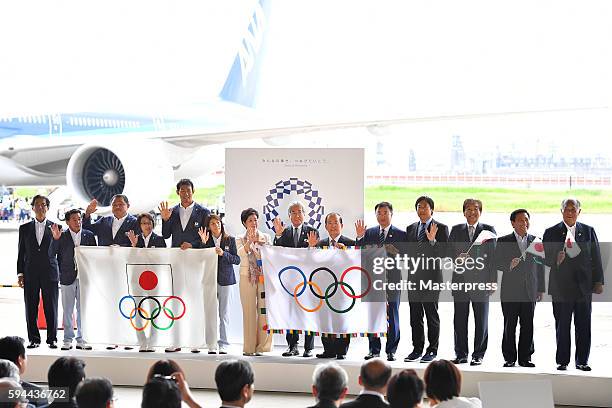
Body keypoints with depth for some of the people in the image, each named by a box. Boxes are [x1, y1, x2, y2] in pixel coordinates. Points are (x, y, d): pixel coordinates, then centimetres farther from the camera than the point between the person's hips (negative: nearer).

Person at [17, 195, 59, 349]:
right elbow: (21, 252, 10)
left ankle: (52, 339, 6)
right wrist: (20, 273, 4)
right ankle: (34, 339, 8)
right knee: (31, 309, 2)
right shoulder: (25, 228, 11)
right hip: (30, 274, 1)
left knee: (51, 308, -1)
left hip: (50, 273, -1)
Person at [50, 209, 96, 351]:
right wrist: (55, 239, -20)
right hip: (67, 278, -1)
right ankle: (68, 340, 10)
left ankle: (81, 339, 10)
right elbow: (51, 254, -6)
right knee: (67, 310, 4)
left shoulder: (89, 235, 5)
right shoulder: (62, 237, 1)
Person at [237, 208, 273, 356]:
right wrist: (250, 241, -27)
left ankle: (261, 346, 1)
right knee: (249, 312, -2)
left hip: (264, 276, 1)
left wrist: (262, 242, -15)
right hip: (247, 277, -1)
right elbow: (241, 253, -11)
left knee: (264, 310, -4)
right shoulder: (241, 240, 8)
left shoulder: (266, 237, 13)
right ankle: (249, 347, 2)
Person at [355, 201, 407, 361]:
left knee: (392, 317, 2)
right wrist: (359, 237, -8)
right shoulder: (369, 233, 11)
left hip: (392, 280, -2)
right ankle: (374, 350, 12)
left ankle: (391, 351, 9)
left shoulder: (400, 234, 3)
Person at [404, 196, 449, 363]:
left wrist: (432, 240, -21)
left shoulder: (440, 228, -1)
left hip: (431, 276, -5)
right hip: (413, 276, 5)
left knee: (432, 315, -2)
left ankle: (432, 350, 3)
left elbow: (444, 253, -8)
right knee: (415, 316, 8)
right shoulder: (411, 228, 15)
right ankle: (417, 349, 15)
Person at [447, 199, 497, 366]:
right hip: (460, 279, 2)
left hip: (481, 281, -2)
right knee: (459, 319, 4)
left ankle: (478, 355, 8)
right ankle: (461, 354, 11)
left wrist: (493, 281, -6)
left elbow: (493, 256, 1)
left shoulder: (488, 230, 5)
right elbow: (449, 251, 10)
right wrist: (459, 257, -13)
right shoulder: (456, 230, 12)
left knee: (481, 320, 2)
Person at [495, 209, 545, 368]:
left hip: (530, 292, 2)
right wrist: (509, 265, -20)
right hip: (510, 291, -2)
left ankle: (525, 357, 10)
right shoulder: (503, 241, 3)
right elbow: (497, 263, 1)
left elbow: (540, 266, 12)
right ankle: (509, 358, 8)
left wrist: (540, 289, 8)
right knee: (509, 326, 0)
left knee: (528, 326, 2)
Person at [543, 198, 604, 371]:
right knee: (562, 326, 2)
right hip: (561, 287, -1)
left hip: (584, 286, 1)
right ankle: (562, 361, 9)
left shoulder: (588, 231, 9)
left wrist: (598, 282, 3)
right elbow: (546, 258, 1)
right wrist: (556, 260, -21)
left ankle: (582, 361, 12)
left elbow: (596, 258, 8)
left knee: (584, 325, 3)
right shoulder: (551, 232, 4)